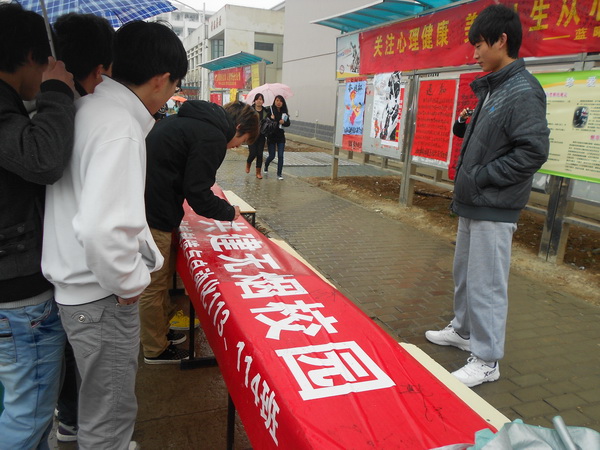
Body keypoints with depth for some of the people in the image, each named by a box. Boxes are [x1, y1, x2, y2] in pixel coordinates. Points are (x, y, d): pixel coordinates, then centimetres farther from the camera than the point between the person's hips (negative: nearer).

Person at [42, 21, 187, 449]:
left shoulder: (91, 106, 4)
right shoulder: (119, 129, -25)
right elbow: (100, 229, -36)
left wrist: (148, 256, 13)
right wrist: (130, 282, -19)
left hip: (82, 284, 9)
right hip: (101, 297, -9)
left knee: (108, 397, 28)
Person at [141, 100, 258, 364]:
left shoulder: (192, 121, 14)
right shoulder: (212, 137, -17)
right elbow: (198, 195, -18)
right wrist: (229, 211, -1)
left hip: (146, 202, 10)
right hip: (153, 215, -10)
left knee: (162, 274, 23)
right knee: (154, 284, 6)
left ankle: (160, 330, 41)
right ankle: (156, 350, 24)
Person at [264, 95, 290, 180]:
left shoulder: (284, 112, 3)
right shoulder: (270, 110, -8)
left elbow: (288, 123, 9)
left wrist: (283, 122, -11)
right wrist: (271, 119, -27)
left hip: (281, 136, 3)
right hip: (271, 136, -2)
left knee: (280, 156, -3)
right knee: (272, 156, 4)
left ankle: (279, 174, 6)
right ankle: (266, 165, 36)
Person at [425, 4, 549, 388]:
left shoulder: (523, 91, -15)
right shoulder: (492, 88, 12)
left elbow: (533, 151, -22)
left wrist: (481, 177, -17)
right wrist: (467, 175, 9)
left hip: (495, 210, -9)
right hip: (473, 204, 10)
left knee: (486, 285, -1)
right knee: (464, 274, 21)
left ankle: (487, 361, 13)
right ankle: (464, 331, 40)